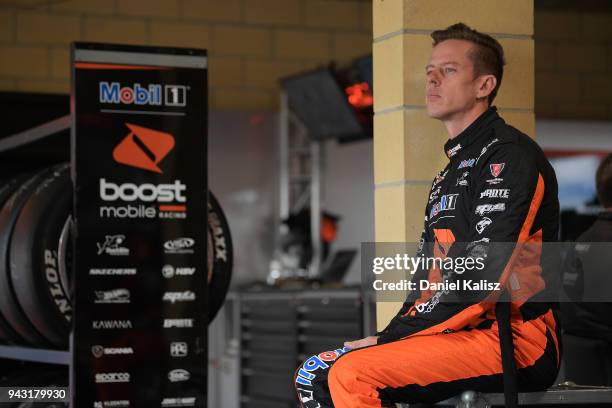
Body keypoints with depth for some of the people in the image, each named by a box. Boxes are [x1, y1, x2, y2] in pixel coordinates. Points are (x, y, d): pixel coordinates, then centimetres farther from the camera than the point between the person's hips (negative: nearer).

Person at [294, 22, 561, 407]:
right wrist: (389, 336, 3)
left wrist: (389, 337, -15)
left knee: (352, 374, -25)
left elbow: (481, 280, -18)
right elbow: (431, 276, 21)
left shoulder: (510, 156, -9)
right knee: (315, 375, 2)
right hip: (462, 335, 10)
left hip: (514, 340, -10)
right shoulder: (449, 174, 23)